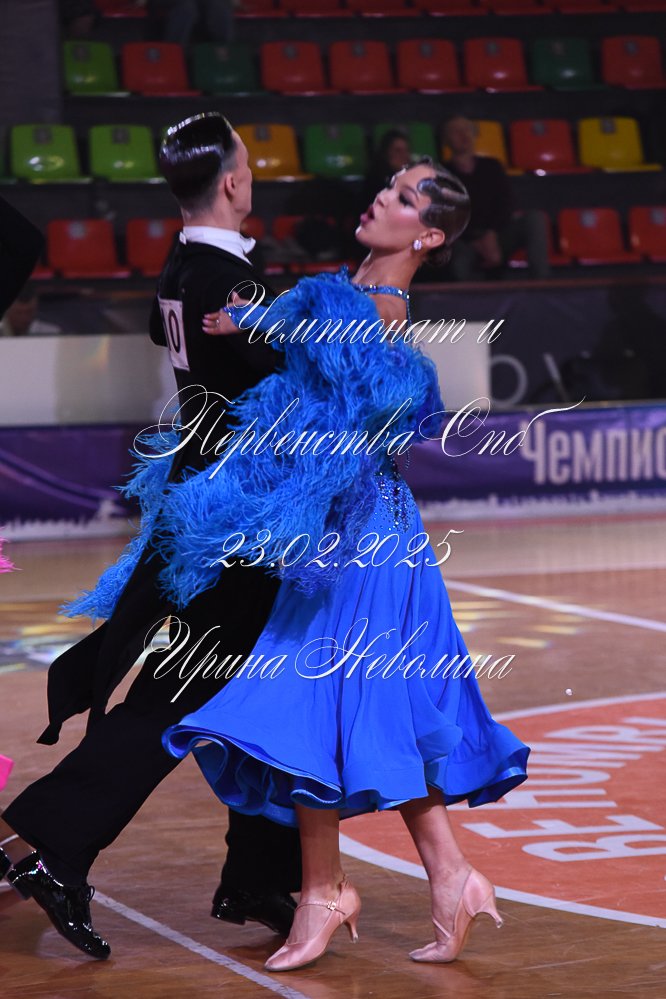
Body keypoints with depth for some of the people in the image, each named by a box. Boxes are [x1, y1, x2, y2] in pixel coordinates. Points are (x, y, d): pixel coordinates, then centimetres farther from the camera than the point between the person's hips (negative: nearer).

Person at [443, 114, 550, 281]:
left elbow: (505, 203, 5)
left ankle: (541, 285, -32)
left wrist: (491, 235, -13)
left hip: (496, 238, 4)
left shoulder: (491, 166, 16)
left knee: (534, 218, -23)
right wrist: (480, 240, -17)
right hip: (466, 243, -4)